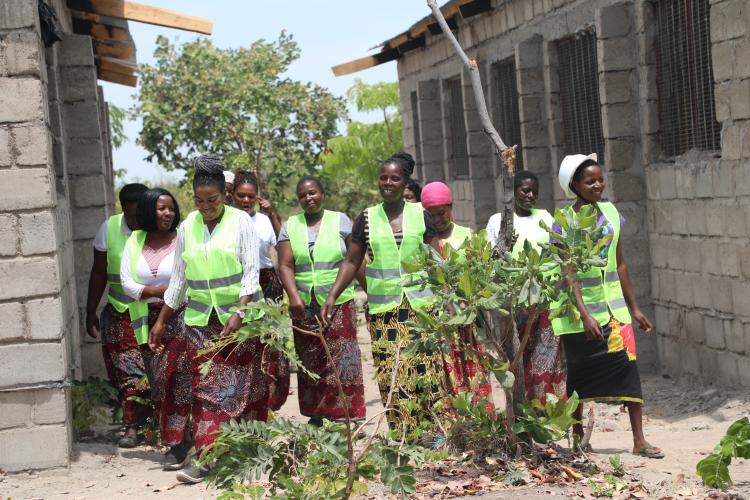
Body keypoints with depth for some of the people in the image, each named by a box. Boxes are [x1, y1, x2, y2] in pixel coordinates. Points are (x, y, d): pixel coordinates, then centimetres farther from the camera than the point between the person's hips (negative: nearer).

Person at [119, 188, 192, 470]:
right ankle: (178, 437, 18)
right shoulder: (135, 242, 8)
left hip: (180, 318, -4)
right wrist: (156, 292, -13)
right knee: (158, 382, 6)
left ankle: (177, 444, -7)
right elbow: (126, 282, 2)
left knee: (174, 378, -12)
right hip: (149, 320, 5)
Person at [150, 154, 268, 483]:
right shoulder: (187, 227, 6)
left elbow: (252, 271, -8)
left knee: (242, 383, 1)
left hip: (240, 315, -3)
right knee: (205, 387, -3)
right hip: (201, 319, 3)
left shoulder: (241, 222, -4)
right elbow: (178, 278, 14)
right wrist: (161, 321, 13)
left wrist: (238, 313, -19)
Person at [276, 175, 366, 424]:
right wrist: (293, 296, -17)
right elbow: (285, 265, -2)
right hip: (304, 307, 2)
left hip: (339, 304, -2)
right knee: (310, 363, 6)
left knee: (342, 361, -7)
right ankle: (315, 417, 14)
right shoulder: (290, 226, 7)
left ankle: (347, 417, -4)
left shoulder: (340, 221, 3)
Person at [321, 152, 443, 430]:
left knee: (427, 372, -5)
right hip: (383, 310, 1)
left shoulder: (421, 215, 5)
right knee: (392, 376, -4)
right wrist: (332, 296, 1)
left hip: (421, 305, -1)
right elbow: (351, 262, 10)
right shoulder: (367, 219, 7)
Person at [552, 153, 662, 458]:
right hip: (580, 309, -4)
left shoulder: (610, 212, 5)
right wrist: (584, 315, -24)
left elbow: (620, 264, 12)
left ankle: (639, 441, -2)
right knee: (580, 374, 6)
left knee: (628, 367, -5)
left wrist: (634, 308, 13)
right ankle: (577, 436, 21)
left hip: (613, 304, 4)